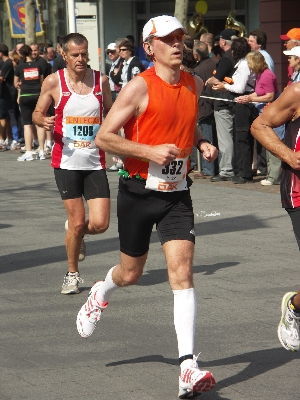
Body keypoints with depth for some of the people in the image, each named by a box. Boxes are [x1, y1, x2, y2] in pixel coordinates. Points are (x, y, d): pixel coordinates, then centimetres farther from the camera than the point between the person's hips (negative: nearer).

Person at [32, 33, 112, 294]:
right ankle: (72, 275, 19)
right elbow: (37, 113, 8)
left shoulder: (101, 80, 4)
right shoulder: (54, 82, -2)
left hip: (95, 162, 2)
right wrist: (43, 121, -15)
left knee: (100, 224, -6)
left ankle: (77, 234, 31)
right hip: (66, 162, -2)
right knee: (77, 222, -3)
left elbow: (111, 113, 19)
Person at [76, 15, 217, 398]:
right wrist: (150, 151, -25)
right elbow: (104, 137, -14)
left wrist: (202, 143, 5)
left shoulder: (194, 84, 5)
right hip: (139, 192, -3)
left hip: (177, 194, 3)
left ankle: (188, 367, -16)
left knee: (182, 272, -11)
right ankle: (100, 293, 51)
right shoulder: (140, 87, -13)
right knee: (130, 273, 13)